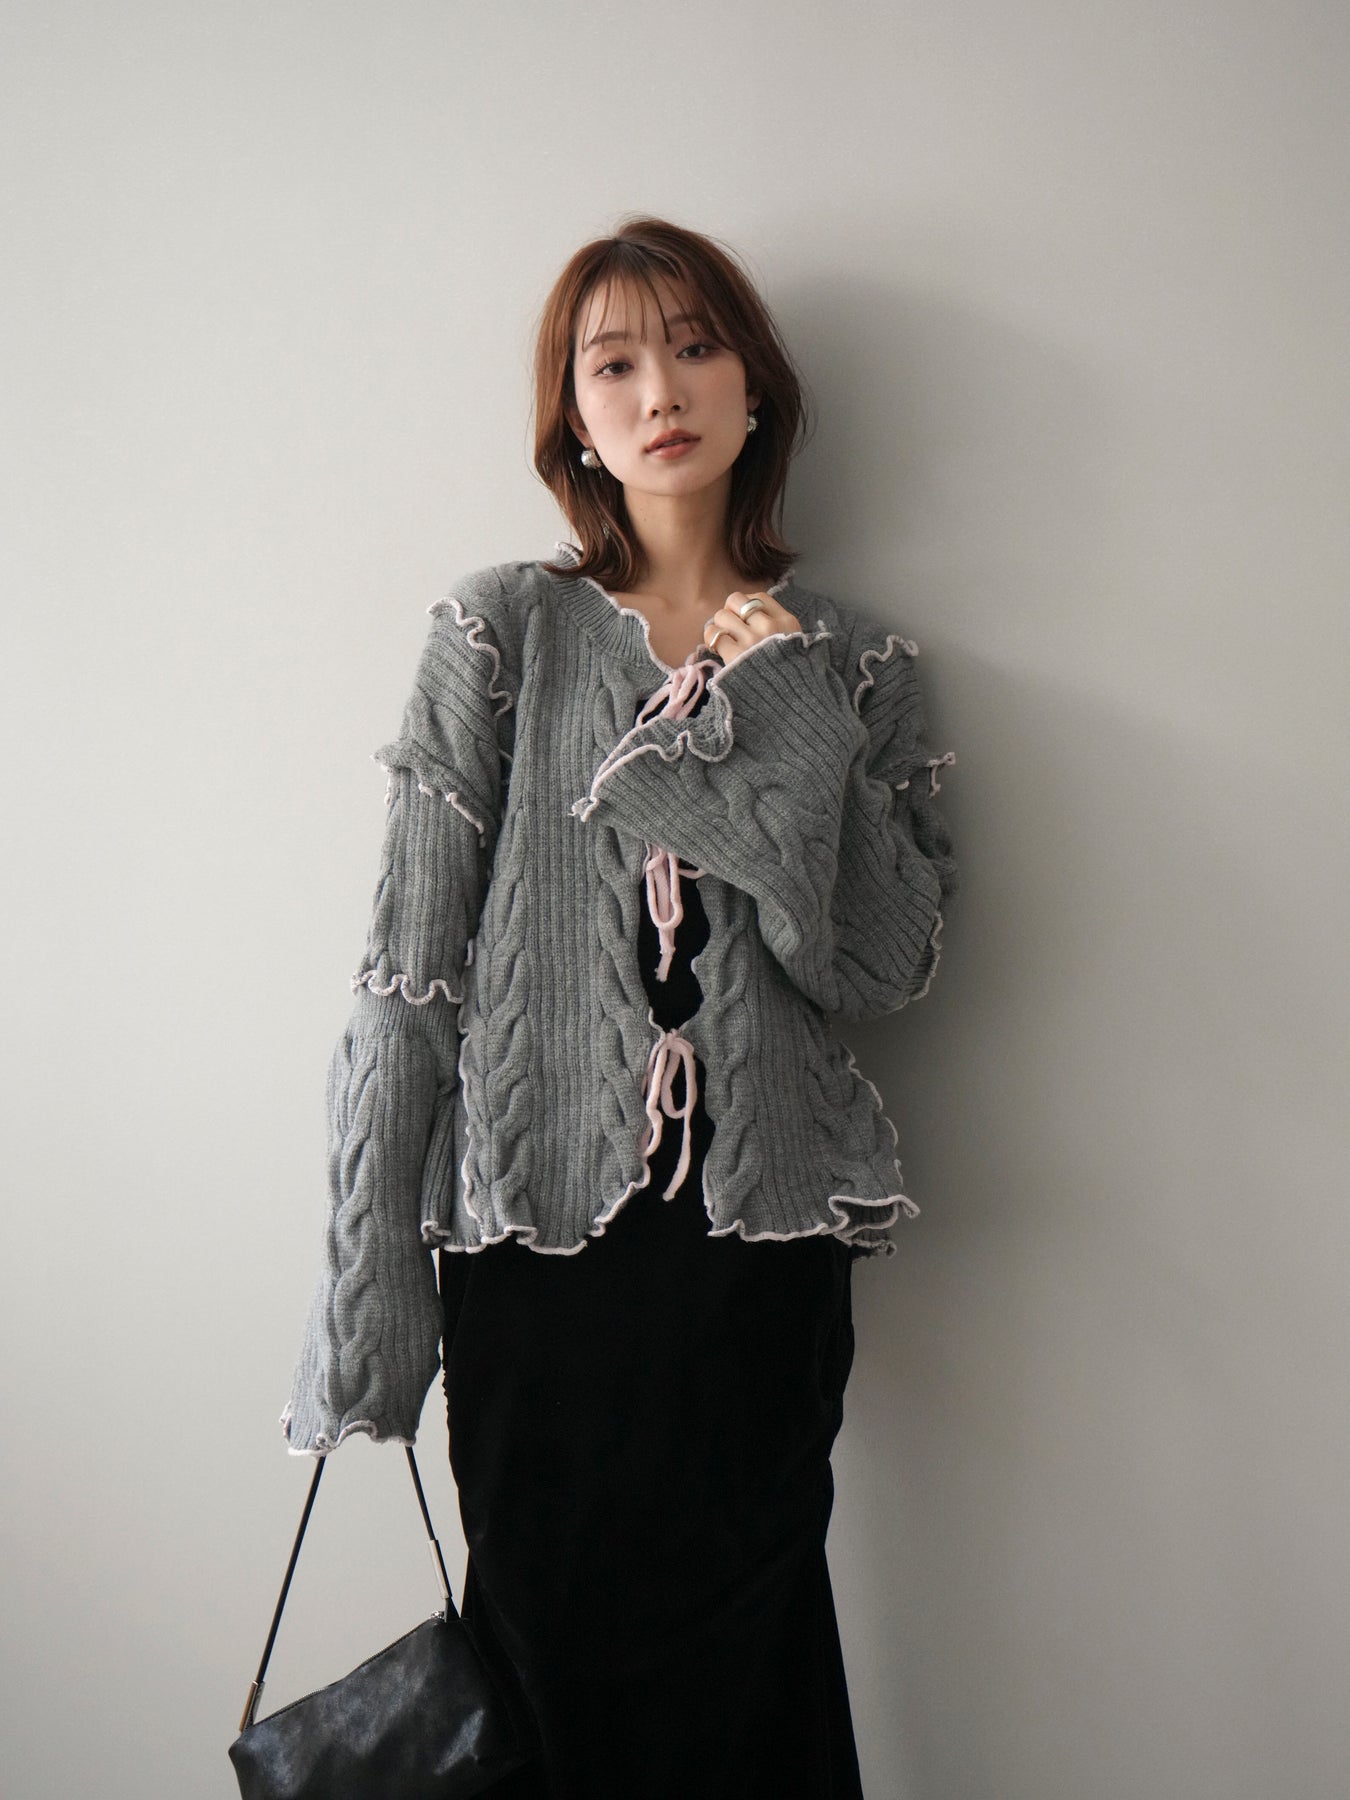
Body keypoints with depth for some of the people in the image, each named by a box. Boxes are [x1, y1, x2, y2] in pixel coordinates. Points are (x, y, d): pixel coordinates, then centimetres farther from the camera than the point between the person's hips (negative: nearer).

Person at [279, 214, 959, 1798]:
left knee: (737, 1665, 7)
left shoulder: (851, 661, 7)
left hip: (762, 1244, 1)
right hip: (535, 1233, -1)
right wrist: (369, 1284, -5)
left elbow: (887, 968, -1)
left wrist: (792, 721, -9)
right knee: (548, 1659, 8)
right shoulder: (503, 631, 2)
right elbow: (412, 960, -3)